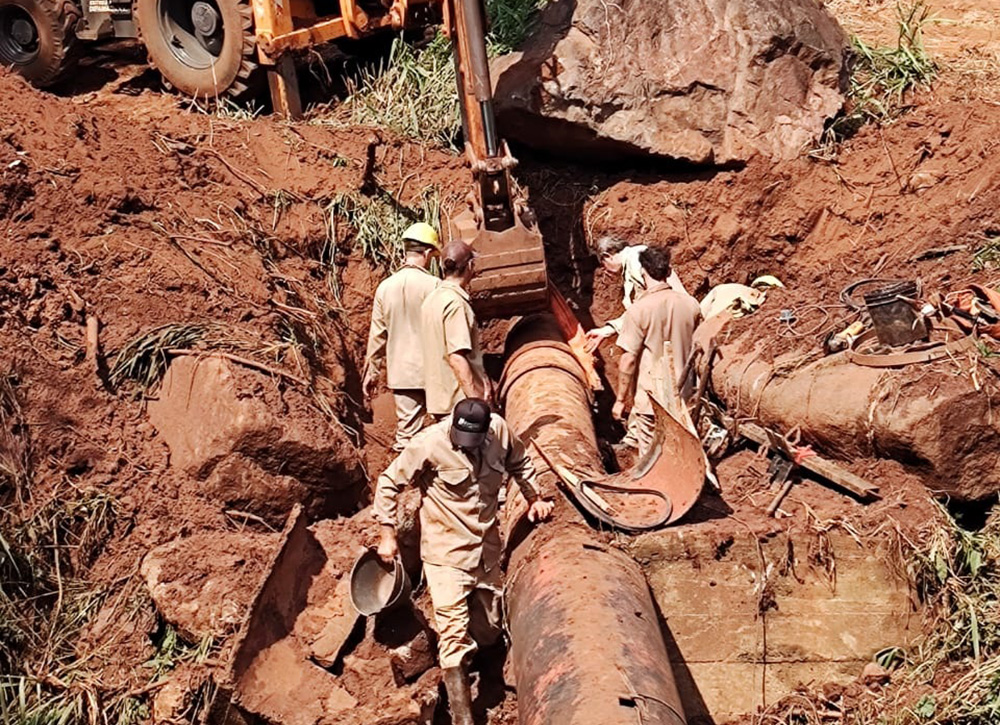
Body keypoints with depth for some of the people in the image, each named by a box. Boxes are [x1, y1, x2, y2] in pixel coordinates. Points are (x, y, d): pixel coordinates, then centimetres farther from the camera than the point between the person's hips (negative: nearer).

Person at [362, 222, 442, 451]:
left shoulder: (385, 287, 1)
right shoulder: (433, 285, -11)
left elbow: (377, 335, 7)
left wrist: (372, 373, 15)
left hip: (401, 374, 4)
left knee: (407, 433, 7)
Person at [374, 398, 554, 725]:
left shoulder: (500, 431, -10)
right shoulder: (430, 443, -22)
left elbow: (519, 462, 14)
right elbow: (388, 483, -11)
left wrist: (535, 498, 11)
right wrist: (388, 534, -9)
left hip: (487, 548, 5)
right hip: (447, 552, -5)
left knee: (492, 624, 16)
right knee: (454, 633, -9)